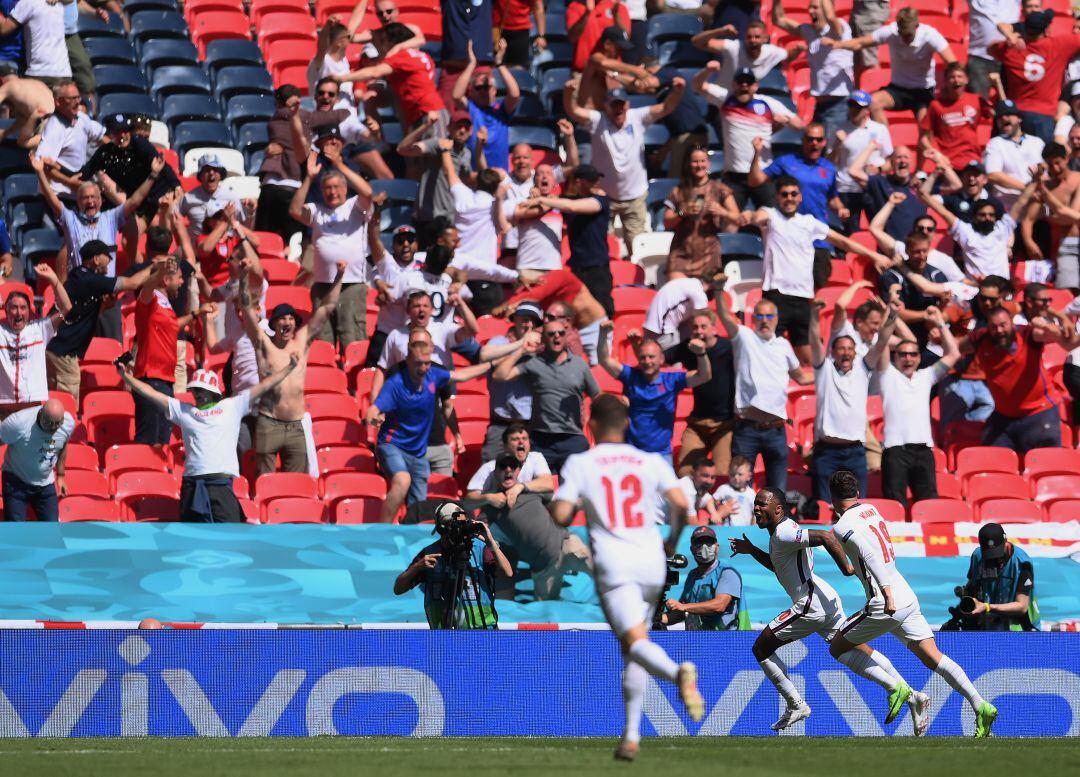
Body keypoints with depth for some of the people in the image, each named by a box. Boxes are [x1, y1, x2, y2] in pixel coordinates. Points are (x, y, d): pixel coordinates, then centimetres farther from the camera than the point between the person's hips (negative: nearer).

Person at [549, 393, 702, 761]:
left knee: (635, 639, -19)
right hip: (652, 564, 4)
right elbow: (680, 503, -1)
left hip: (614, 565, -4)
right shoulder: (652, 462, 11)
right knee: (632, 651, 17)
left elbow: (561, 515, -3)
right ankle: (631, 734, 13)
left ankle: (677, 672, -51)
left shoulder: (579, 464, 4)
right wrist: (672, 543, 16)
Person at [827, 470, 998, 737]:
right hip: (908, 597, 8)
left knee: (837, 648, 7)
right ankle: (981, 706, -7)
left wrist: (886, 593, -32)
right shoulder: (870, 509, 15)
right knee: (933, 658, 7)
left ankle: (895, 687, -5)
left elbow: (870, 556, -24)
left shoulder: (843, 527, -8)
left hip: (885, 605, -8)